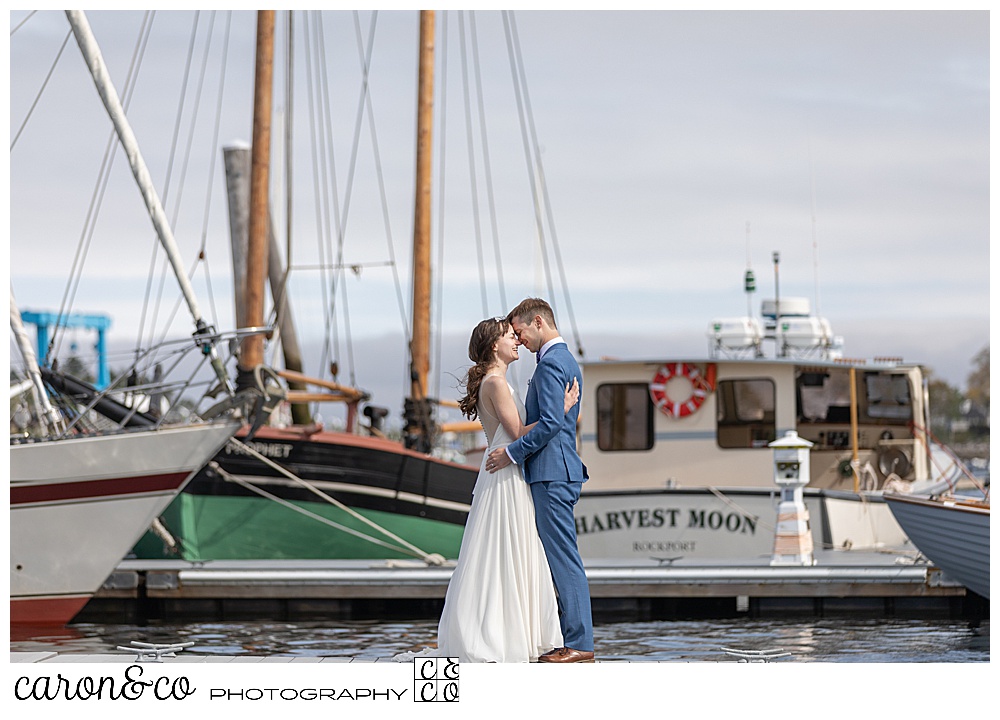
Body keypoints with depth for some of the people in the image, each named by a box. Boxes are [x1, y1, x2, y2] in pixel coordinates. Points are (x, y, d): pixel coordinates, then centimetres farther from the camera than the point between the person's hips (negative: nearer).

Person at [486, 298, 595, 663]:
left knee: (563, 557, -8)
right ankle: (572, 637, 13)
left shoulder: (550, 363, -13)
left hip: (552, 474, -11)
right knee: (560, 557, 11)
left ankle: (579, 643, -7)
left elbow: (550, 422, -22)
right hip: (557, 471, 11)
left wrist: (511, 452, -16)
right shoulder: (567, 360, 20)